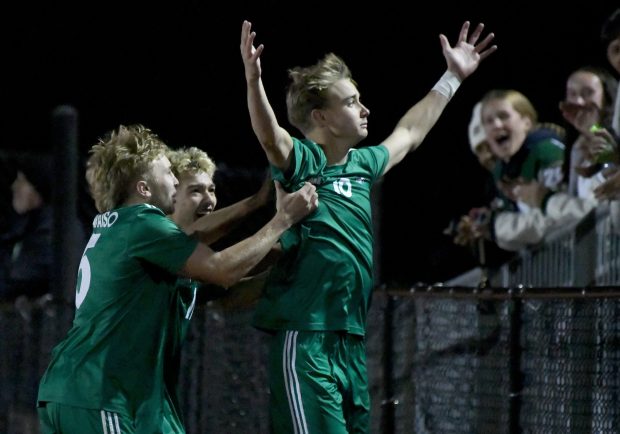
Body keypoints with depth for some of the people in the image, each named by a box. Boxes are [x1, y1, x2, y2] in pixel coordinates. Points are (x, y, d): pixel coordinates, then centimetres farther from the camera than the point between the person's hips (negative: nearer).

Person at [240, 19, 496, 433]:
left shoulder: (362, 165, 15)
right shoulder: (301, 163, -7)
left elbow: (409, 134, 33)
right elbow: (270, 135, -29)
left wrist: (453, 77, 41)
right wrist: (254, 78, -47)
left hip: (352, 345, 8)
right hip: (305, 344, -8)